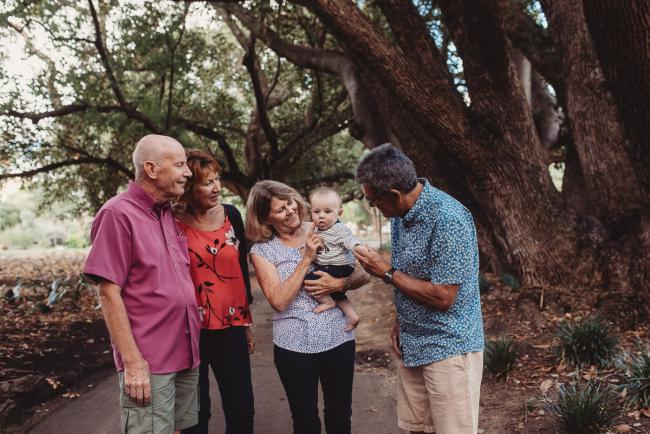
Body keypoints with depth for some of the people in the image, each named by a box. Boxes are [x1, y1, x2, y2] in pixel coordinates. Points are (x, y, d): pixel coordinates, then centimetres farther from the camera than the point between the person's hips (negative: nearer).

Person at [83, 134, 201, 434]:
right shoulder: (118, 214, -12)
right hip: (149, 363, -7)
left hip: (187, 355, 7)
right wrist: (132, 362, -18)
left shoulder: (170, 215, 11)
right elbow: (109, 293, -15)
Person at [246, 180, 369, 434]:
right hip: (294, 345, -1)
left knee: (340, 414, 15)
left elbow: (362, 275, 1)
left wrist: (339, 284, -19)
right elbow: (279, 301, -16)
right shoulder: (261, 250, -3)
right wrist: (306, 259, -18)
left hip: (338, 338, 2)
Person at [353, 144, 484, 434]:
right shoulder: (401, 214, 5)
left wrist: (387, 273, -16)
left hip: (449, 348, -8)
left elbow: (442, 297, -23)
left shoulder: (449, 220, -23)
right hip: (411, 345, 8)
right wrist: (401, 322, 9)